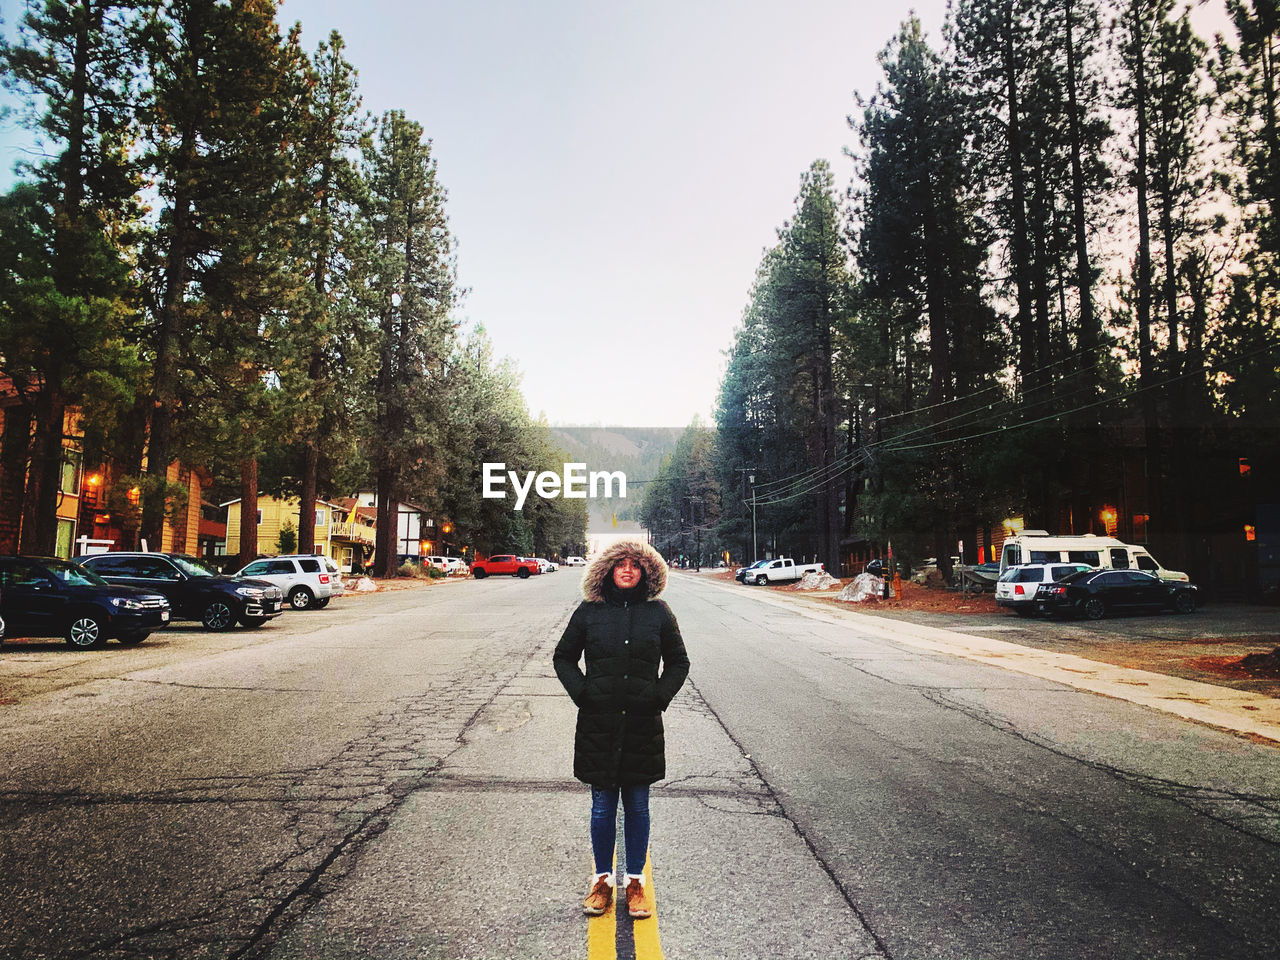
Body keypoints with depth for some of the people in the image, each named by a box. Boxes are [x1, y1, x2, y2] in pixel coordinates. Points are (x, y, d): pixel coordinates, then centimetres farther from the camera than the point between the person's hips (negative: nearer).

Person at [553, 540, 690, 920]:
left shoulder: (658, 612, 1)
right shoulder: (589, 611, 1)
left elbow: (678, 661, 10)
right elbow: (563, 657, 10)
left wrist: (660, 696, -2)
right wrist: (581, 692, -2)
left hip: (643, 725, 0)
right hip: (598, 724, 0)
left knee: (637, 807, 10)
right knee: (603, 807, 9)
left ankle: (636, 882, 25)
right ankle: (602, 880, 25)